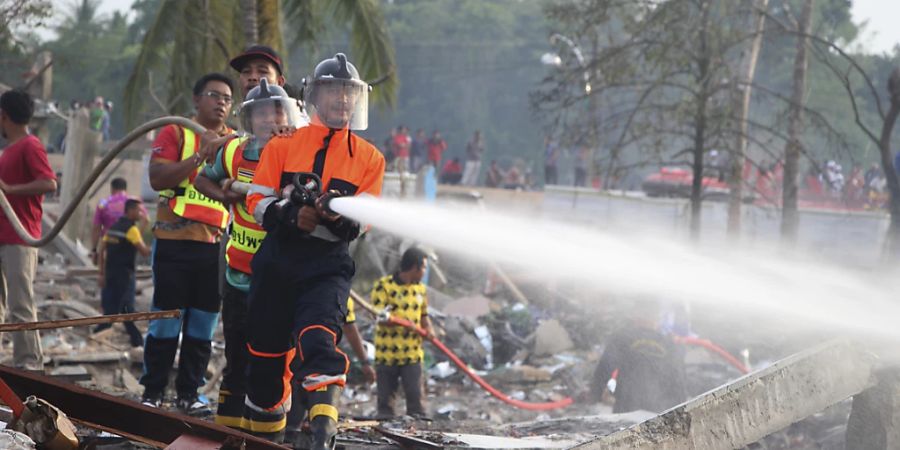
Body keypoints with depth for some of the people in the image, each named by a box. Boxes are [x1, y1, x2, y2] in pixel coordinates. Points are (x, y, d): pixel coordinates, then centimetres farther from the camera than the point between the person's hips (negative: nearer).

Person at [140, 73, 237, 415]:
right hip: (175, 242, -4)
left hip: (216, 245, 4)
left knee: (203, 323, 5)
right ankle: (152, 392, 5)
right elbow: (157, 178, -11)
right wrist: (200, 156, -17)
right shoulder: (176, 133, 3)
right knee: (167, 319, -2)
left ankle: (188, 393, 13)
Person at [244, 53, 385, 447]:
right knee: (266, 346, 6)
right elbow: (257, 200, 4)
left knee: (319, 336, -24)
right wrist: (291, 215, -16)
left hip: (328, 263, -2)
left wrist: (340, 217, -21)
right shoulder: (283, 145, 9)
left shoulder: (369, 158, 9)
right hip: (277, 258, 2)